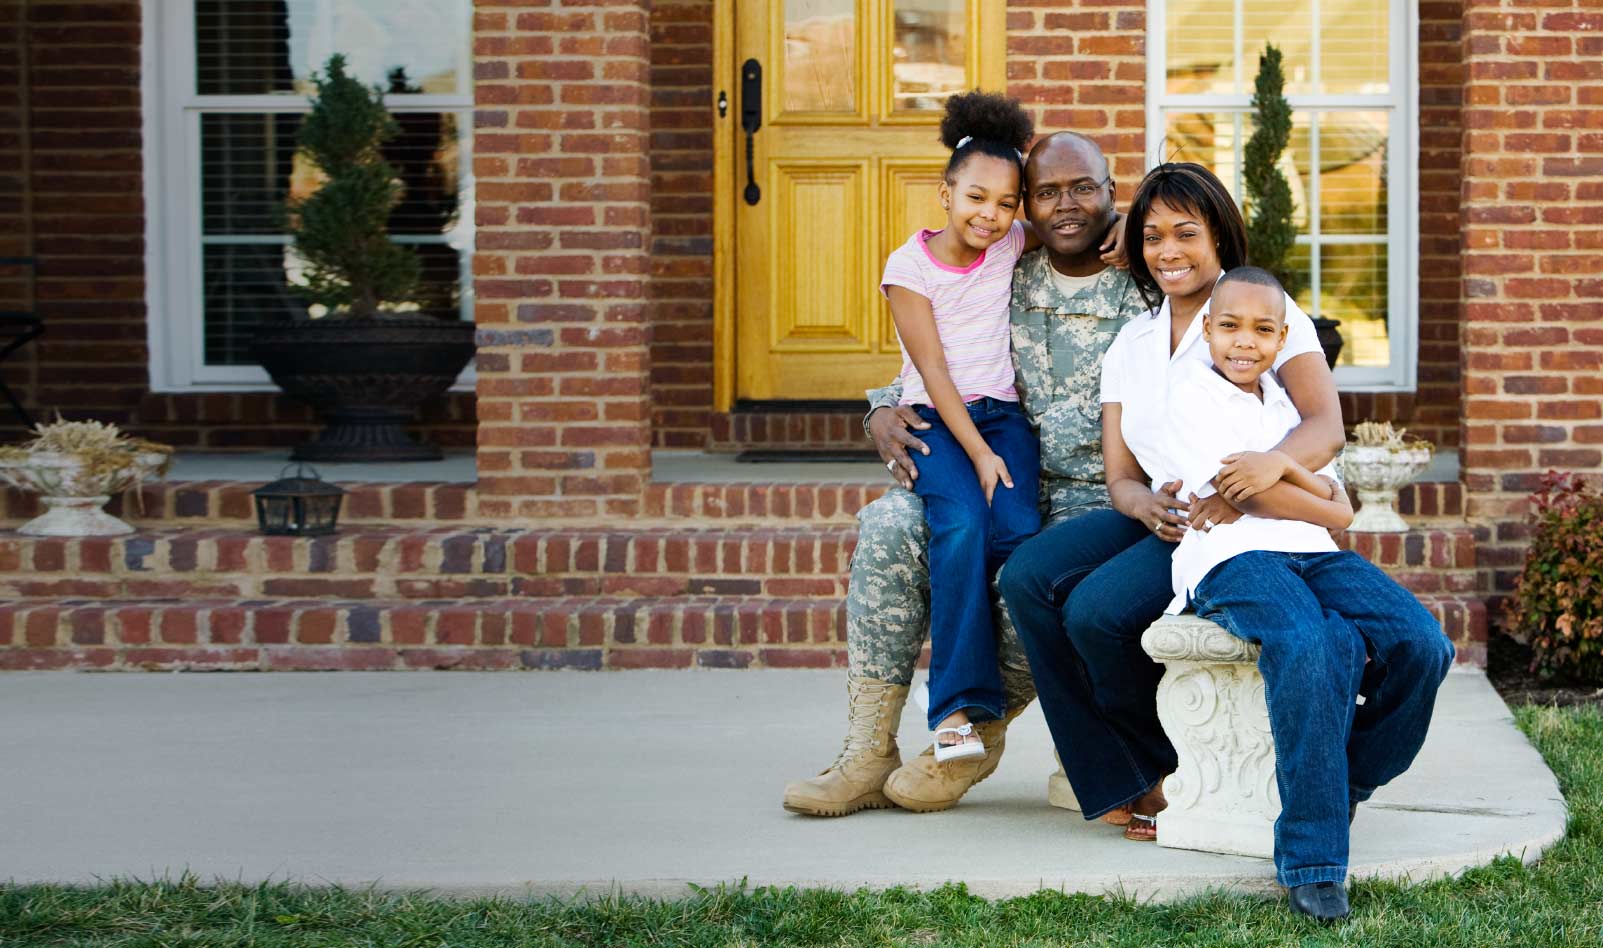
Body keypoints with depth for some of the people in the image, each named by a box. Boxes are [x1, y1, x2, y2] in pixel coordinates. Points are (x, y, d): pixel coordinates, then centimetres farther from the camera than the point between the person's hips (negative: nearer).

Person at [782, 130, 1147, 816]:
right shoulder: (1006, 285, 11)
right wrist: (884, 414, -6)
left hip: (1103, 500, -4)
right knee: (888, 525, -22)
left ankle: (979, 739, -4)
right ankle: (868, 756, -19)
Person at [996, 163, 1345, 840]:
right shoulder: (1131, 344, 13)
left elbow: (1327, 426, -18)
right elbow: (1119, 476, 7)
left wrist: (1275, 460, -42)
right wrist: (1148, 505, -19)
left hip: (1241, 524, -6)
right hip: (1155, 516, 6)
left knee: (1097, 609, -27)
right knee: (1026, 577, -18)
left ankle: (1165, 768, 1)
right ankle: (1118, 785, -13)